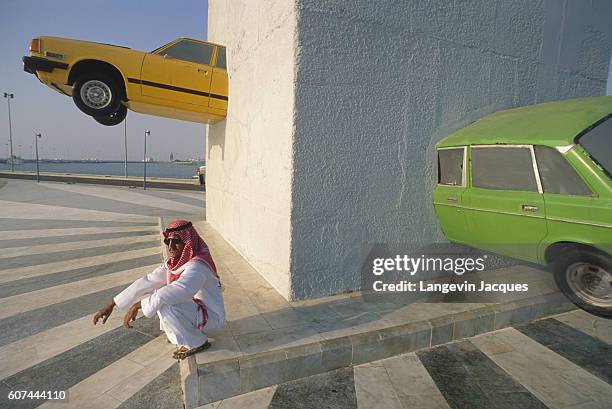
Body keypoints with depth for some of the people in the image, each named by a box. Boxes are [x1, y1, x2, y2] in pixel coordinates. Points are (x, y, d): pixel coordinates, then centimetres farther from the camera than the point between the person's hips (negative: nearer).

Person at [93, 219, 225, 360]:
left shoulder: (196, 267, -29)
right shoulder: (173, 264, -2)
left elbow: (173, 292, -42)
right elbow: (147, 282, -3)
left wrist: (137, 305, -30)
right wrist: (111, 304, -6)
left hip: (212, 317, -8)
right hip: (196, 307, 9)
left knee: (165, 305, -26)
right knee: (158, 297, 5)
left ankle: (198, 343, -5)